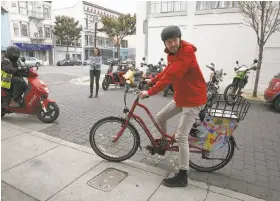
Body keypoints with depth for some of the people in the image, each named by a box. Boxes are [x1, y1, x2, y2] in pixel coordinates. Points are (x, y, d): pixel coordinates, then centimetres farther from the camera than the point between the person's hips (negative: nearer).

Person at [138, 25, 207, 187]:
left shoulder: (187, 52, -24)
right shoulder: (172, 53, 6)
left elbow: (171, 76, -31)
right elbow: (167, 71, 20)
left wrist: (150, 92, -29)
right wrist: (152, 80, 13)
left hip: (194, 99, -9)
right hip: (180, 97, 9)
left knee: (181, 137, -9)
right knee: (160, 118, 14)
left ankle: (183, 177, 5)